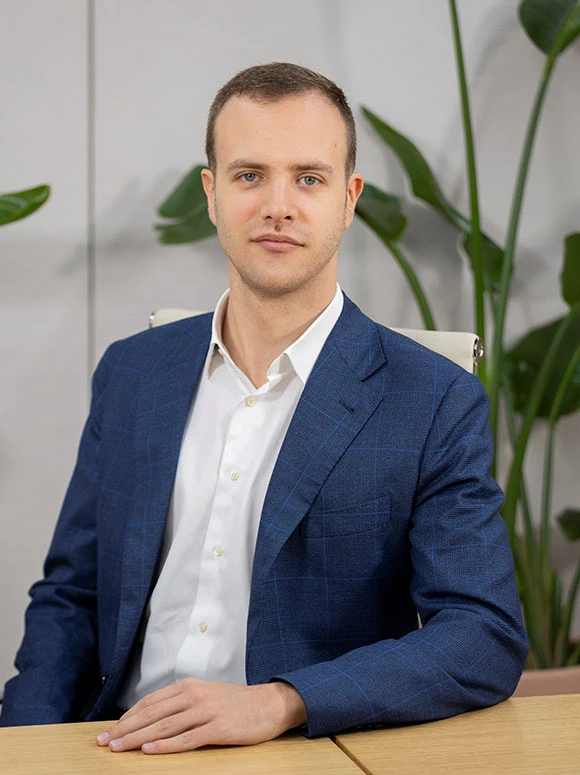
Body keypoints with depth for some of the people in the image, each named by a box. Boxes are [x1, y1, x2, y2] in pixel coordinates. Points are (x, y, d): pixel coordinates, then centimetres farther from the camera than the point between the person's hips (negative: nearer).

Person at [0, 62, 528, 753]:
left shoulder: (437, 405, -4)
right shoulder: (130, 373, 9)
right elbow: (69, 595, 13)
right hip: (124, 750, 4)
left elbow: (488, 642, -11)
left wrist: (277, 702, -23)